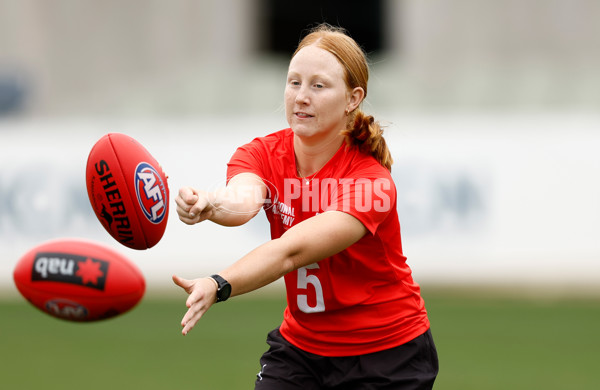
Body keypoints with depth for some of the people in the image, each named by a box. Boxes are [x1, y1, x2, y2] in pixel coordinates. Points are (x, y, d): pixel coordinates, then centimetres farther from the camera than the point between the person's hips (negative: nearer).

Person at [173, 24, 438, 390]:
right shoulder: (262, 154, -7)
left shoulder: (371, 183, -23)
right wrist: (208, 204, -56)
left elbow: (291, 250, -37)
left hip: (387, 358, -4)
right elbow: (243, 201, -31)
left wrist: (218, 286, -54)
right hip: (301, 343, 4)